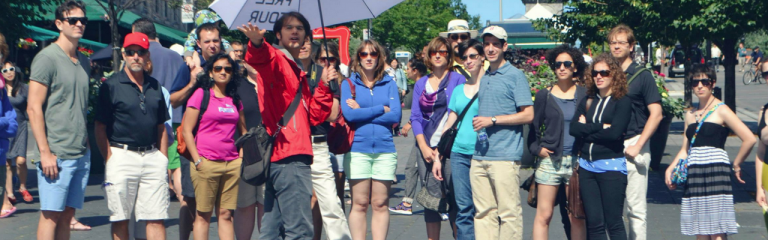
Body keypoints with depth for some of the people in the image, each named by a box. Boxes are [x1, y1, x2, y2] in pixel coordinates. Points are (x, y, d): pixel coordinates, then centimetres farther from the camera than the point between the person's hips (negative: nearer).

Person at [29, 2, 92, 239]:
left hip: (82, 154, 7)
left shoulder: (84, 61, 15)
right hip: (57, 154, -7)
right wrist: (45, 152, -16)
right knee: (51, 214, -5)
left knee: (68, 213, 9)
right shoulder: (47, 57, -7)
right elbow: (33, 108, -11)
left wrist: (86, 143, 14)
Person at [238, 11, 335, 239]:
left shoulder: (298, 73, 24)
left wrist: (324, 86, 8)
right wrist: (257, 43, -50)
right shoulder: (276, 60, -2)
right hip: (289, 158, -10)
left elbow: (314, 116, 19)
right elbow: (261, 59, -29)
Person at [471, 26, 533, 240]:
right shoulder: (483, 78, 19)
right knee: (483, 212, 7)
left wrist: (493, 120, -12)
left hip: (505, 156, -7)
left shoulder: (515, 75, -2)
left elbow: (528, 115, -8)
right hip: (480, 156, 7)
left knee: (508, 212, -5)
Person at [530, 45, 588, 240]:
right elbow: (534, 127, 10)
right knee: (543, 215, -2)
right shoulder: (545, 95, 6)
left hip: (576, 161, 1)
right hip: (549, 160, 0)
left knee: (577, 217, 3)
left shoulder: (584, 95, 7)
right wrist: (536, 148, -4)